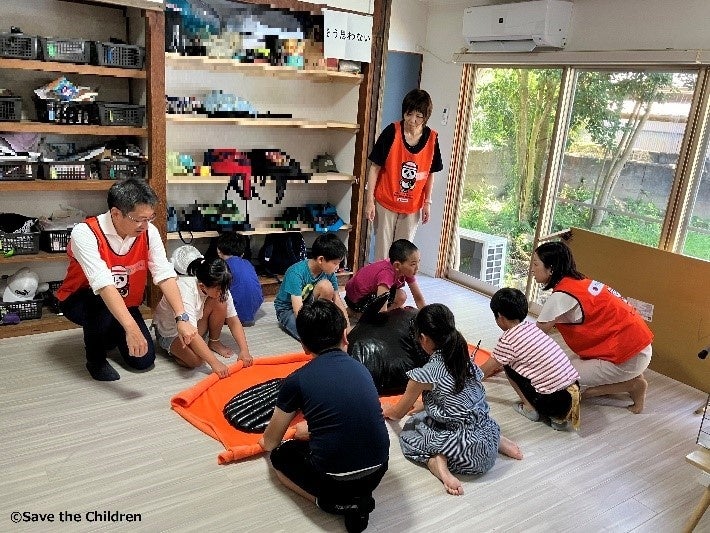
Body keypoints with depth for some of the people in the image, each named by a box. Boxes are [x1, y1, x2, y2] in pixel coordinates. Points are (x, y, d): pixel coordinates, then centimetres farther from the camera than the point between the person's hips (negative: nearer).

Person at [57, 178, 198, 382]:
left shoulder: (149, 232, -18)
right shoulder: (85, 234, -31)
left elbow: (165, 274, -22)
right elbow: (103, 284, -42)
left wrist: (181, 318, -34)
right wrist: (131, 328, -52)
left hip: (124, 304, 4)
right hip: (80, 301, -4)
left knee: (143, 360, -6)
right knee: (102, 302, -38)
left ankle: (109, 334, 25)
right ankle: (95, 356, -9)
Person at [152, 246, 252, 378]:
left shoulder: (220, 288, -19)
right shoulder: (185, 289, -37)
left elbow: (233, 320, -13)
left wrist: (244, 351, -25)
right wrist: (215, 363, -46)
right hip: (170, 331, -5)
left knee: (219, 302, -23)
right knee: (196, 360, -33)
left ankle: (214, 342, 0)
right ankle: (173, 349, 0)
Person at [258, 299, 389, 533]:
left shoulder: (297, 380, -5)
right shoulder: (360, 368, 7)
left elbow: (270, 442, 11)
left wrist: (264, 442, 36)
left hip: (334, 480, -4)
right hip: (377, 472, 4)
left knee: (280, 456, 24)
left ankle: (330, 500, 5)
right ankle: (355, 499, 11)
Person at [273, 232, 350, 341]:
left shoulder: (328, 271, -14)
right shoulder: (296, 273, -31)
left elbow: (337, 300, -8)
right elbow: (299, 312, -35)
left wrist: (348, 329, -17)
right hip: (288, 310, -5)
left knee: (326, 286, -26)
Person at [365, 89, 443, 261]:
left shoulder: (432, 138, -5)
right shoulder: (391, 132, -14)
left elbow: (430, 173, 5)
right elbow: (375, 167, -10)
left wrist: (427, 202, 4)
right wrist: (369, 200, -12)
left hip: (413, 207, 3)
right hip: (386, 203, -2)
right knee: (382, 251, 4)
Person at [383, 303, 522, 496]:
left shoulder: (425, 374, -13)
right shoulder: (467, 361, 4)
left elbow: (398, 413, 5)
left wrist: (387, 412, 28)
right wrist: (417, 407, 35)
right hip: (489, 435, 6)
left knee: (409, 432, 17)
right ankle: (499, 441, 17)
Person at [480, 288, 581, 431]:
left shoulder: (507, 340, -7)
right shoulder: (530, 326, 13)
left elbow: (485, 371, 7)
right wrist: (496, 364, 48)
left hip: (552, 400, -6)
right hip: (574, 391, 6)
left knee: (508, 365, 8)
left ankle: (530, 408, 11)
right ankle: (559, 416, 17)